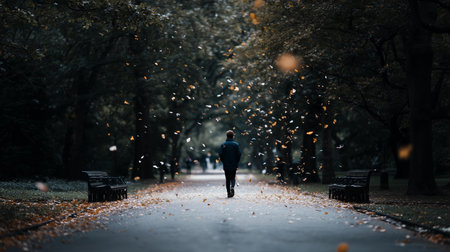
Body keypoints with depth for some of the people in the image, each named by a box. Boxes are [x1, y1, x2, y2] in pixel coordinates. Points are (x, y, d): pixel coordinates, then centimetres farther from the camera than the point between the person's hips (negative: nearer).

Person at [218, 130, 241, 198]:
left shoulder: (223, 145, -1)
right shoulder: (236, 144, -3)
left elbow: (220, 154, -4)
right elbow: (239, 154, -6)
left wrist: (223, 162, 9)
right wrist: (237, 162, 7)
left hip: (226, 165, 1)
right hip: (234, 165, -1)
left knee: (227, 179, 9)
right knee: (233, 177, 12)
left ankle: (228, 193, 5)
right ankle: (232, 187, -18)